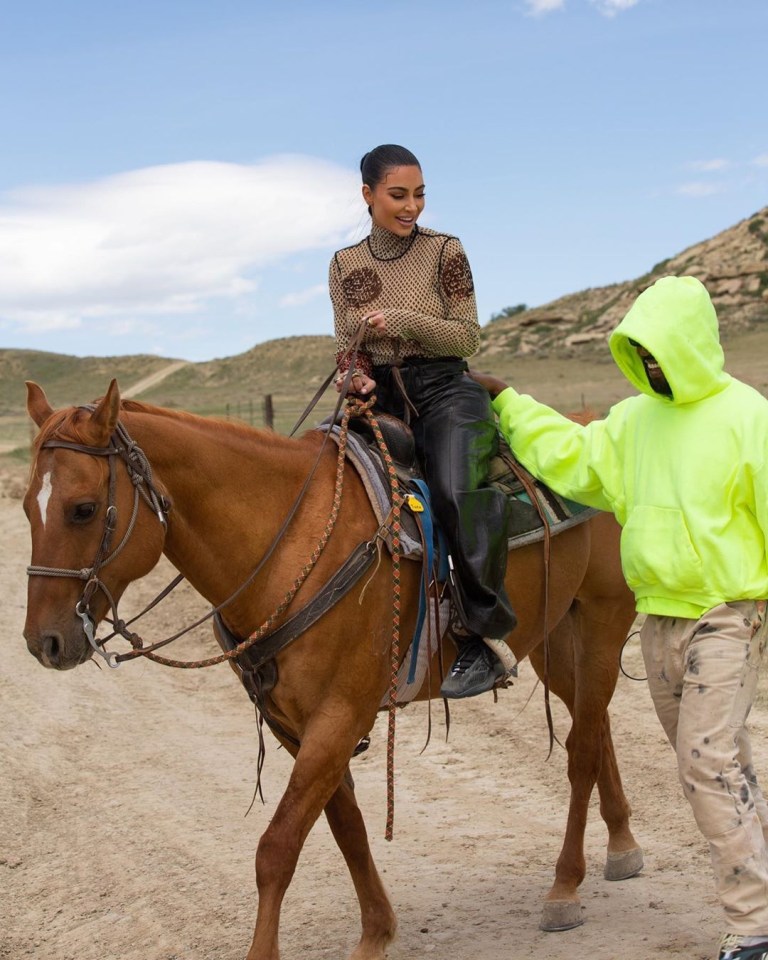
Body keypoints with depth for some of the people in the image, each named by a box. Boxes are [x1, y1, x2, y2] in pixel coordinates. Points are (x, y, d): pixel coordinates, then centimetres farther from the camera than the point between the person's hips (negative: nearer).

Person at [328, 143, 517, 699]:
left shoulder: (445, 252, 2)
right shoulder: (345, 266, 11)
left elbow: (468, 337, 0)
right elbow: (346, 345, 15)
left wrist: (404, 321, -14)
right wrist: (352, 376, -8)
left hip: (446, 393, -4)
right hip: (379, 400, 5)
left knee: (458, 494, -30)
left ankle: (479, 643, -25)